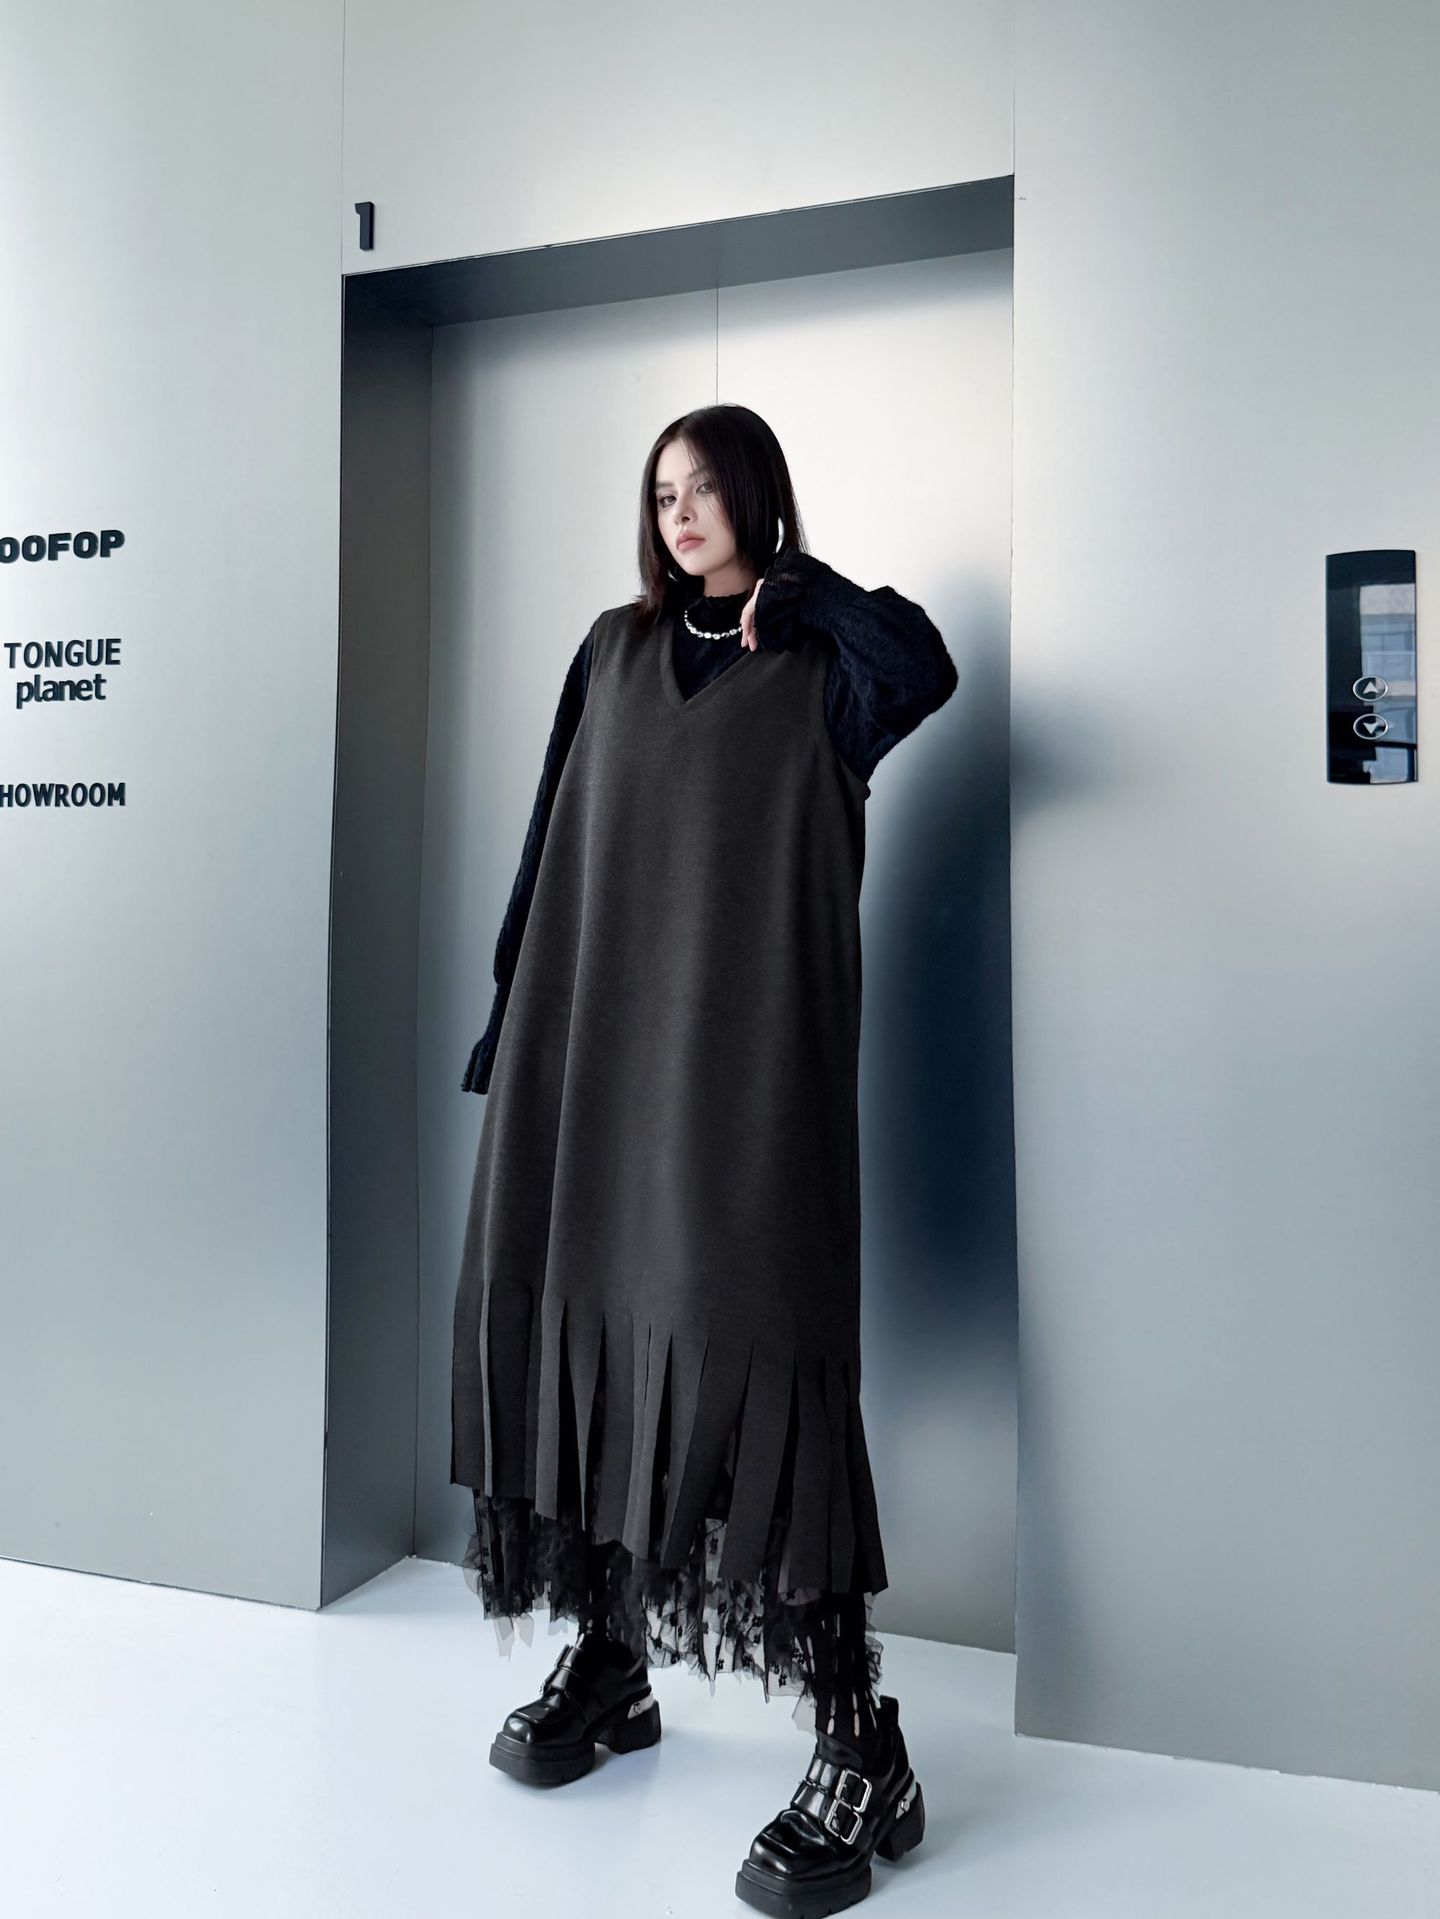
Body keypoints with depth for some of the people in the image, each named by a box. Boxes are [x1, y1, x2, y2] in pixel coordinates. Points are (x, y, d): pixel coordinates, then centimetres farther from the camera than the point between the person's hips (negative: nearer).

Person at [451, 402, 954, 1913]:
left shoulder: (821, 663, 4)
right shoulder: (613, 653, 17)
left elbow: (925, 670, -20)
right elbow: (552, 847, 15)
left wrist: (791, 585, -4)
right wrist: (512, 1019, 9)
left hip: (746, 1051, -5)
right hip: (599, 1036, 5)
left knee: (749, 1345, -12)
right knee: (581, 1311, 6)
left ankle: (858, 1747, -2)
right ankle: (610, 1661, 24)